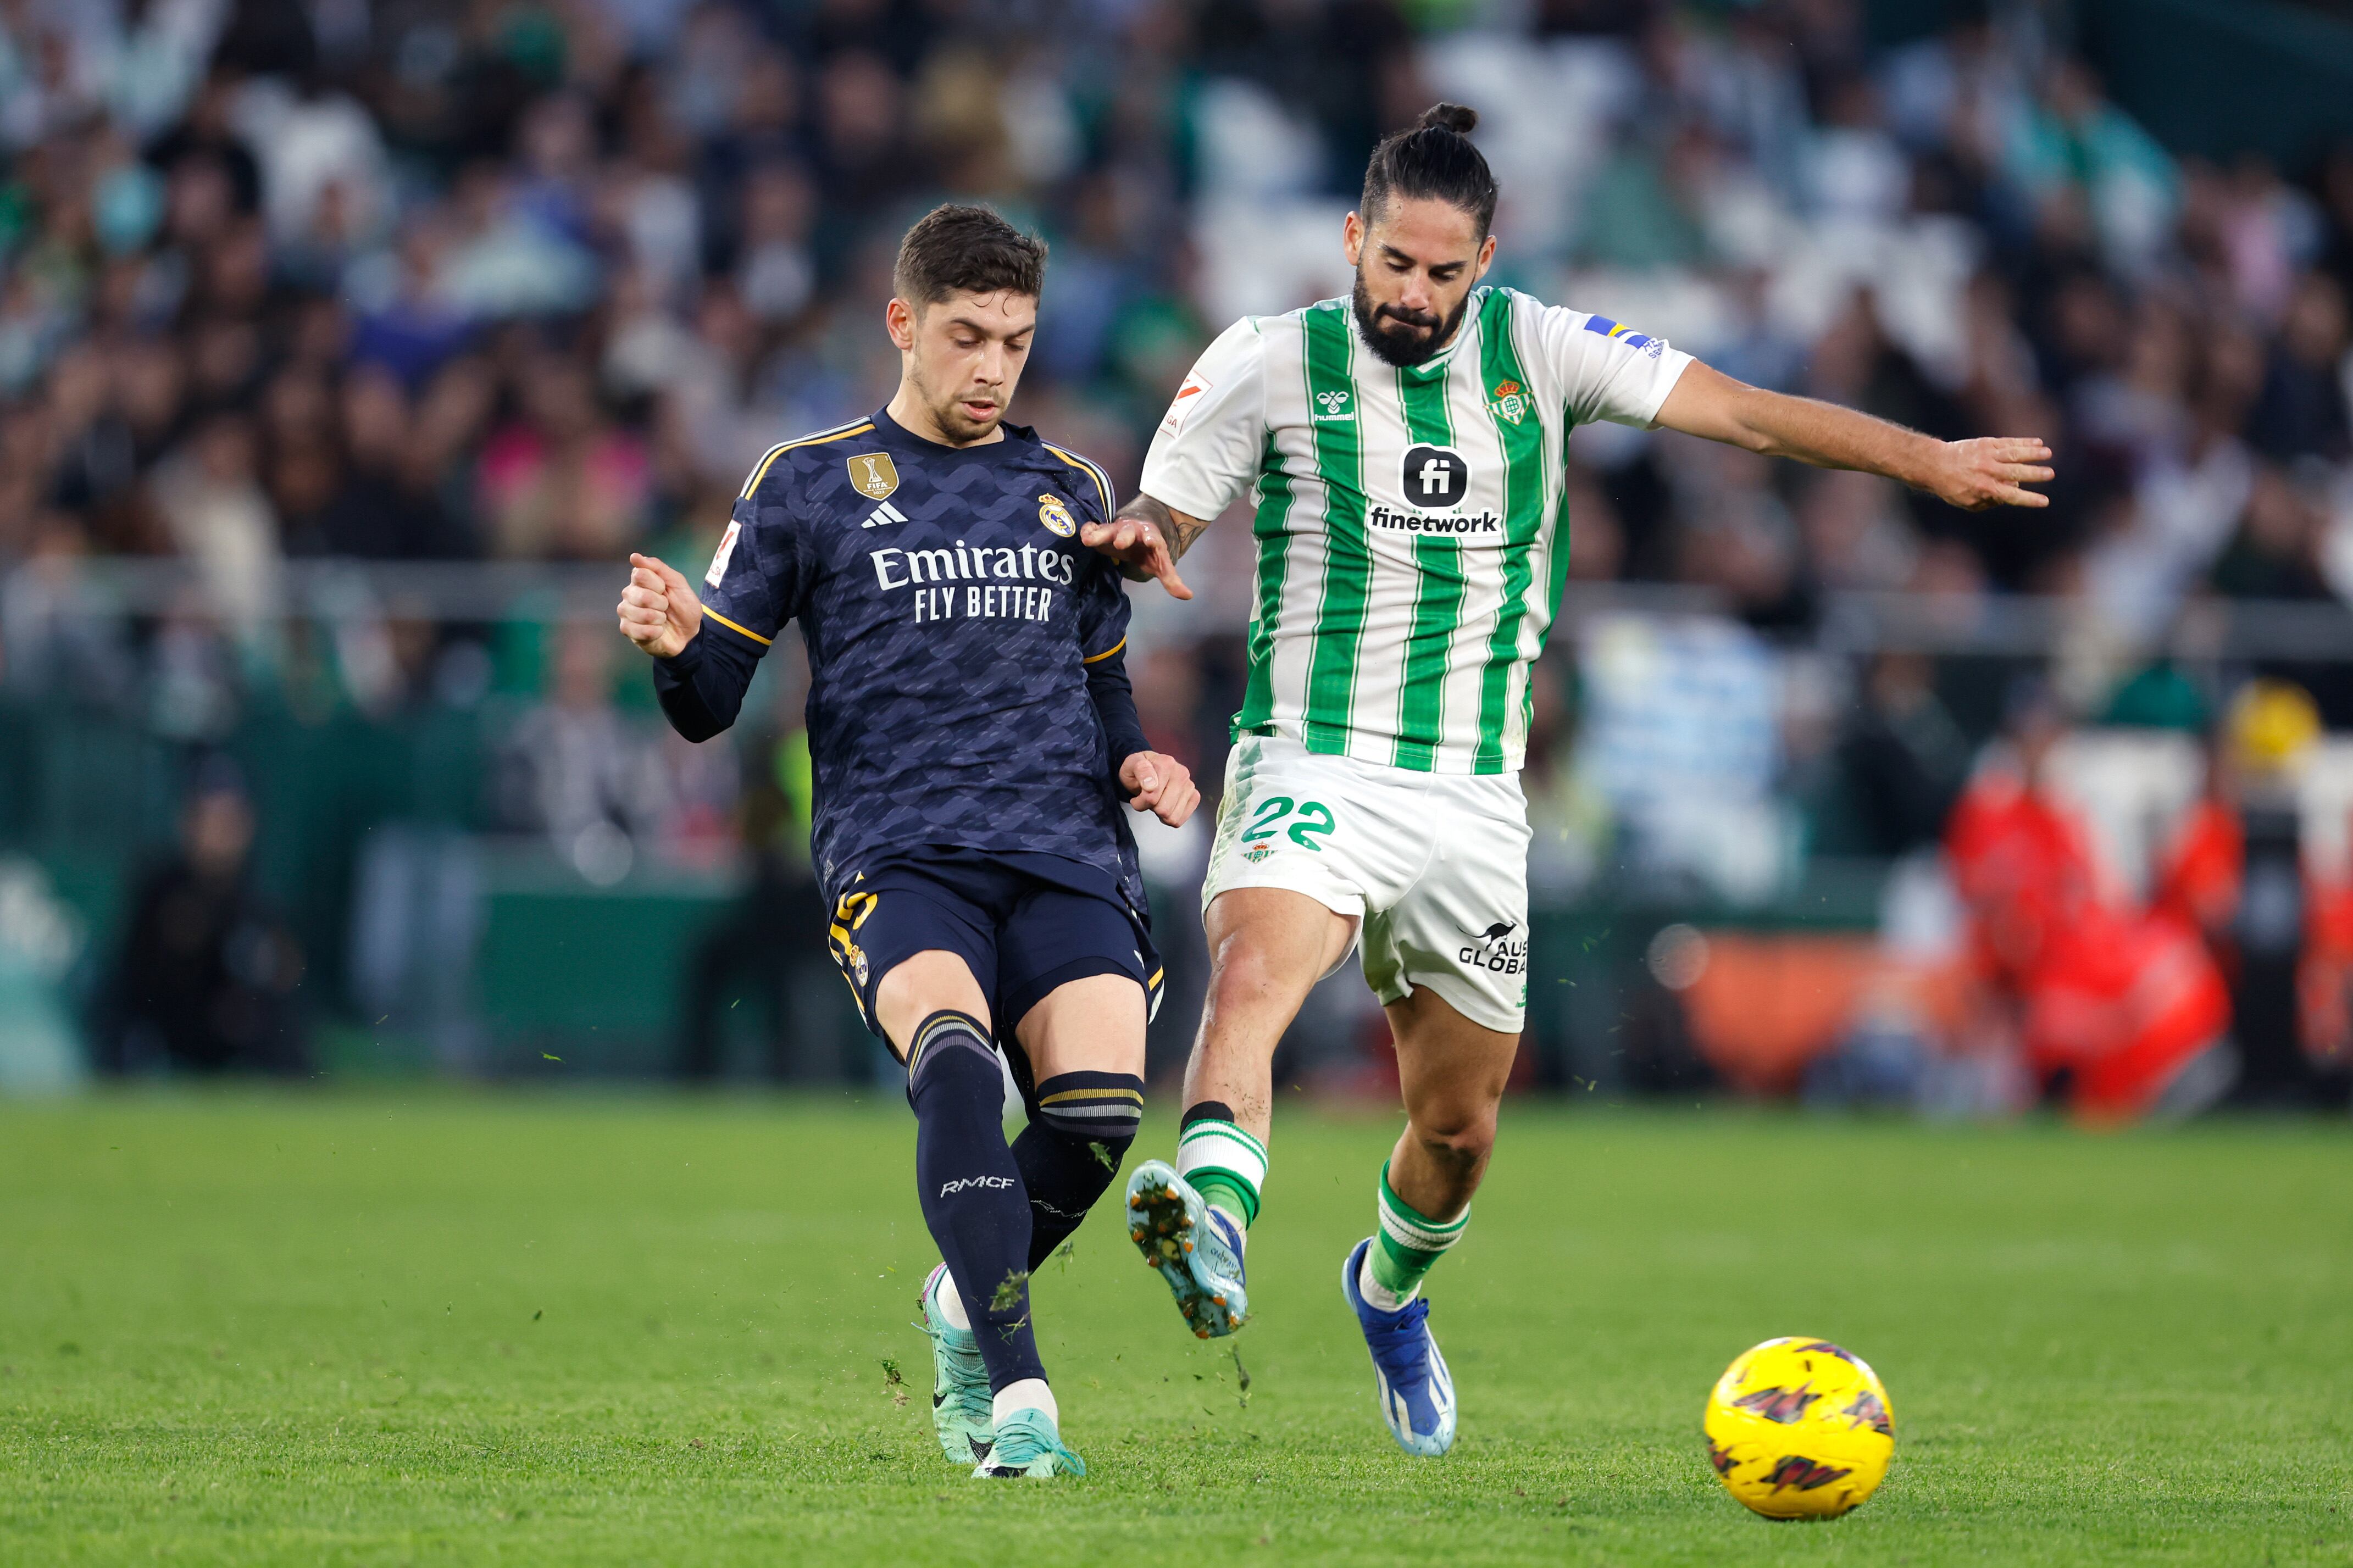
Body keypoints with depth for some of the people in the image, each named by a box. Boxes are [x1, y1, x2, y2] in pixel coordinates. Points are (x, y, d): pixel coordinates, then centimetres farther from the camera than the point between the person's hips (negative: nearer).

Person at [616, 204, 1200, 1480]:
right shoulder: (808, 485, 10)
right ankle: (1019, 1397, -37)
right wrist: (676, 645, -15)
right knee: (955, 1055, -34)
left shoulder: (1068, 490, 20)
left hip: (1064, 859, 3)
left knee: (1099, 1104, -22)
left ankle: (967, 1303, 10)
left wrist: (1135, 763, 8)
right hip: (898, 858, -3)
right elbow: (709, 706, 8)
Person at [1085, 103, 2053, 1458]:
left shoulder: (1537, 352, 2)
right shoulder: (1273, 365, -1)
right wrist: (1138, 539, -22)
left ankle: (1393, 1293, 44)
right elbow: (1156, 521, 2)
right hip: (1311, 769, -3)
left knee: (1460, 1123, 12)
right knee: (1253, 973, -34)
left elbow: (1742, 412, 3)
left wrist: (1927, 459, 1)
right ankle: (1210, 1230, -56)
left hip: (1473, 800, 3)